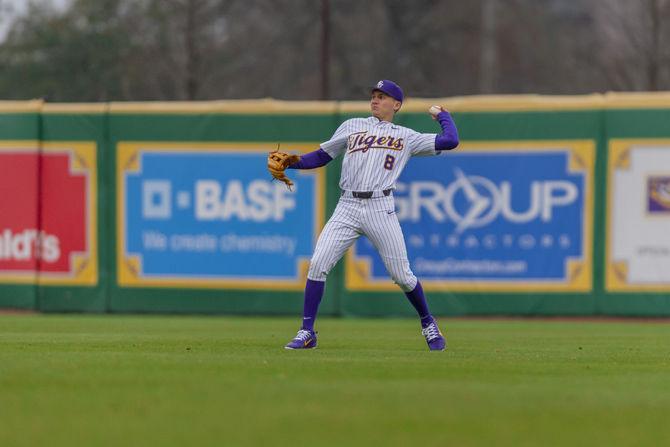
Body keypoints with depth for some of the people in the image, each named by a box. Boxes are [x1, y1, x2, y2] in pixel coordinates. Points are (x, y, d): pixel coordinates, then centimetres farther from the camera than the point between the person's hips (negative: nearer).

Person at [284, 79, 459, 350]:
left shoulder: (406, 137, 14)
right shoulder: (351, 126, 20)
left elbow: (450, 140, 7)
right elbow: (322, 156, 19)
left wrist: (442, 114, 22)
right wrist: (293, 163, 4)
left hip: (380, 209, -2)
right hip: (347, 207, 2)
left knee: (402, 275, -2)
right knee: (317, 264, -13)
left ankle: (428, 324, 23)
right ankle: (307, 333, -7)